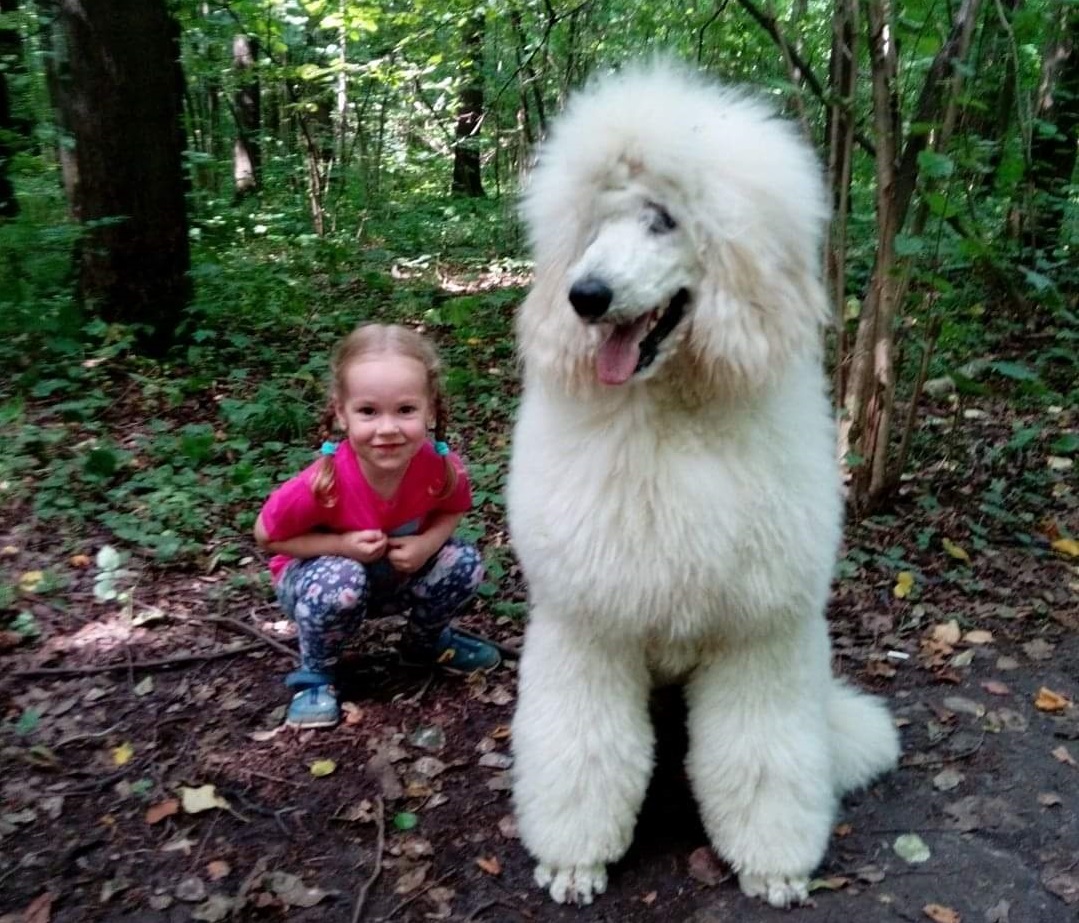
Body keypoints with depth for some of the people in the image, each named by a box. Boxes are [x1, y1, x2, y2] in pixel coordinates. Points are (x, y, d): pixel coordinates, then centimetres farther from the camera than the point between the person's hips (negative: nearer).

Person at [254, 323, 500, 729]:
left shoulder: (443, 467, -27)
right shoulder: (323, 485, -37)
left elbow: (452, 510, -3)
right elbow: (266, 535, -19)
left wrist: (427, 544, -26)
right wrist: (342, 546, -32)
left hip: (399, 573, 4)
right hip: (317, 575, -3)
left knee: (465, 563, -18)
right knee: (339, 582, -36)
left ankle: (427, 641, 14)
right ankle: (314, 674, -4)